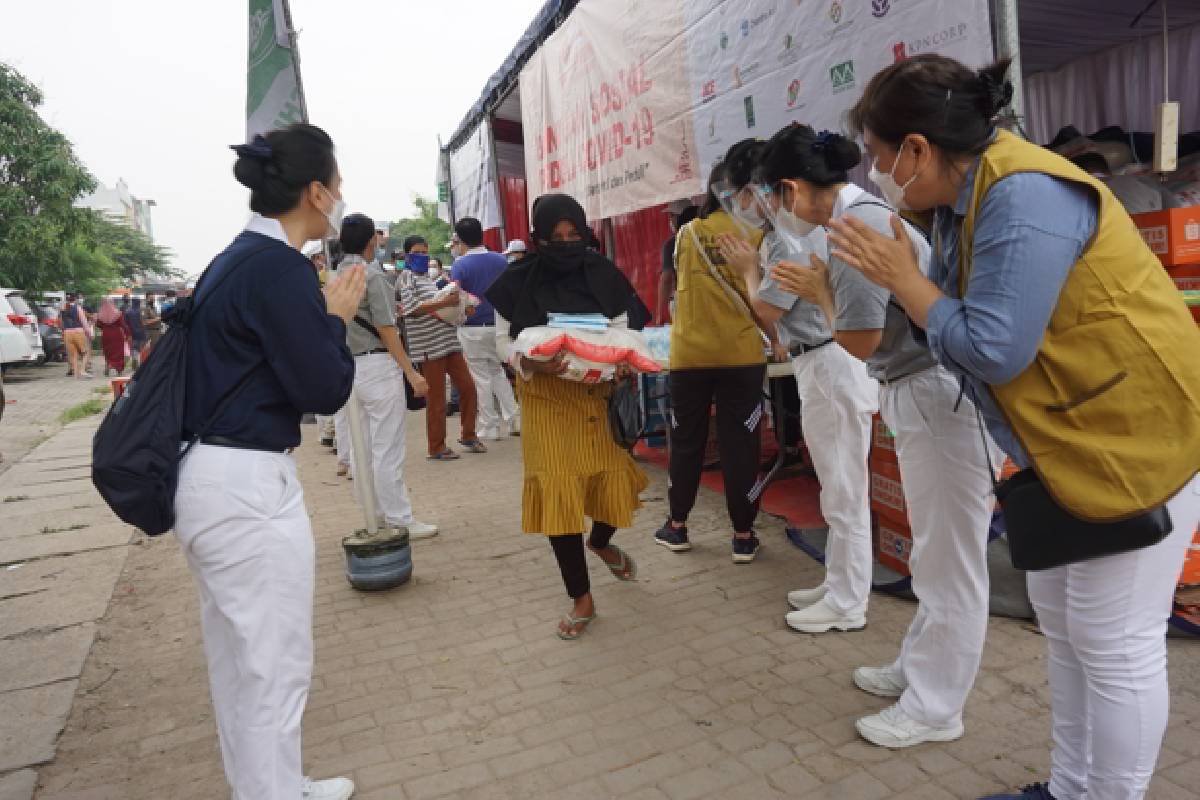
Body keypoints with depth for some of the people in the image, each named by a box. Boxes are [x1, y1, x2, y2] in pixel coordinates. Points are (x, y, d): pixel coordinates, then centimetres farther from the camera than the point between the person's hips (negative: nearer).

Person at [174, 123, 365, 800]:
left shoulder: (239, 259, 11)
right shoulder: (278, 267, -18)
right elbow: (325, 389, -16)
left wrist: (323, 313, 11)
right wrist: (338, 318, -2)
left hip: (211, 480, 10)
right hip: (250, 488, -10)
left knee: (239, 660, 22)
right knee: (276, 669, 4)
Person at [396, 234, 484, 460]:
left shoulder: (430, 277, 19)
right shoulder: (407, 277, -2)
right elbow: (414, 308, -16)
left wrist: (458, 302, 6)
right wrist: (445, 302, -22)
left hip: (449, 340, 7)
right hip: (429, 346, -7)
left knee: (467, 387, 8)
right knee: (437, 398, 0)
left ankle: (468, 435, 24)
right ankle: (437, 448, 11)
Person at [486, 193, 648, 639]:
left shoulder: (603, 275, 0)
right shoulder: (519, 282, -4)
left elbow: (622, 331, 6)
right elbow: (503, 339, 1)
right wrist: (530, 364, -20)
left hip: (599, 393, 2)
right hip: (548, 398, -1)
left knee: (616, 479, -2)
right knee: (557, 490, -5)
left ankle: (601, 541, 37)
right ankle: (582, 598, 13)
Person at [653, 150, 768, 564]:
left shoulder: (688, 233, 2)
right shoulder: (756, 235, -2)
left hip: (689, 354, 1)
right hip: (741, 354, -1)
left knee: (686, 441, 13)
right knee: (740, 444, 5)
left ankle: (677, 526, 23)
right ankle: (743, 535, 12)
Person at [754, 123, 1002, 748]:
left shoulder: (856, 225, -19)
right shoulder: (861, 215, 11)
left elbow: (858, 342, -18)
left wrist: (819, 291, -5)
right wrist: (817, 289, 9)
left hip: (942, 398, -10)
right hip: (922, 396, 10)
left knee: (949, 563, 3)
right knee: (934, 556, 20)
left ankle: (934, 708, 17)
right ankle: (918, 670, 36)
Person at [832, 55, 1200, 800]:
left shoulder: (1022, 196, -25)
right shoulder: (967, 196, 5)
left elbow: (993, 349, -26)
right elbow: (951, 318, 6)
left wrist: (904, 278, -16)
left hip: (1135, 431, -10)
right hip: (1070, 435, 10)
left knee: (1115, 640, 2)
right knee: (1062, 619, 18)